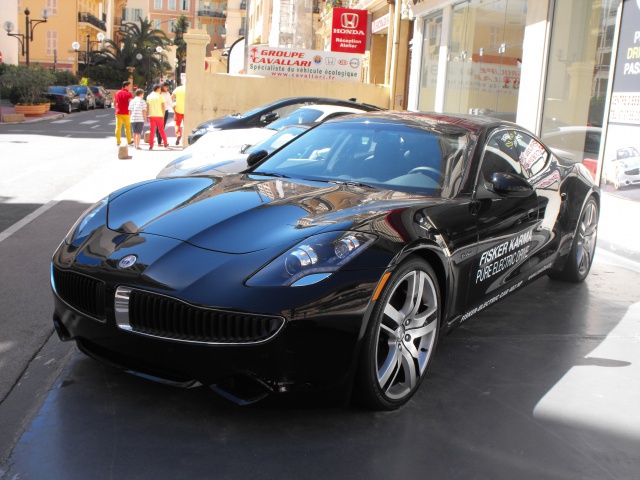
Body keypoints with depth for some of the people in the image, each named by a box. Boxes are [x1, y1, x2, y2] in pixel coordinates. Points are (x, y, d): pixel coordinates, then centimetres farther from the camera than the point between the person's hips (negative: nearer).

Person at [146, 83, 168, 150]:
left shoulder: (149, 96, 7)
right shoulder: (160, 96, -4)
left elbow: (147, 107, 7)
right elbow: (163, 107, -6)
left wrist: (148, 115, 13)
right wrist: (163, 115, 3)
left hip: (152, 116, 2)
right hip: (159, 116, -2)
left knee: (152, 131, 4)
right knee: (161, 130, 9)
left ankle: (151, 145, -1)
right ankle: (165, 144, 16)